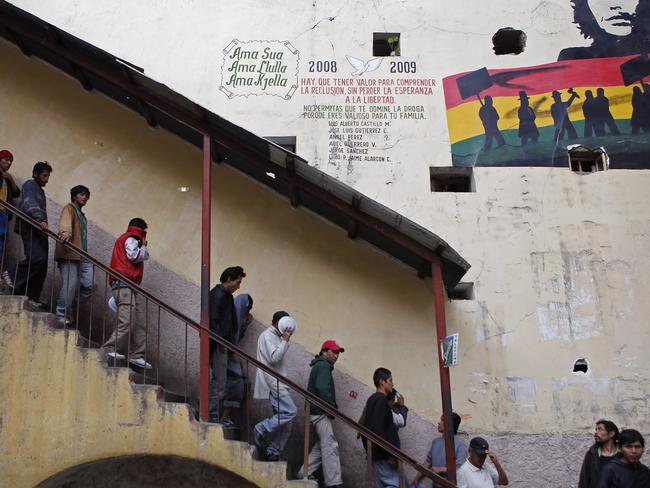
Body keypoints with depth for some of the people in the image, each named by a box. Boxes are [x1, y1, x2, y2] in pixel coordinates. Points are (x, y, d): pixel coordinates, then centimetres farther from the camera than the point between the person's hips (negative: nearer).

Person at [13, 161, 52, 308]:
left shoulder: (40, 190, 30)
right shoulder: (30, 185, 1)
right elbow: (29, 204, -17)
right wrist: (40, 220, -32)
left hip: (39, 230, 9)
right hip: (30, 228, -9)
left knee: (42, 267, -1)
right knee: (38, 257, -26)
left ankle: (32, 297, -1)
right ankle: (15, 279, -11)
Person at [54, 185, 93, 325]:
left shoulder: (81, 215, 29)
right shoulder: (69, 209, 2)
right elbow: (65, 222, -21)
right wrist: (66, 232, -42)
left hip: (81, 256, 8)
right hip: (69, 254, -8)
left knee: (88, 285, -3)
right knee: (70, 284, -15)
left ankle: (69, 310, 9)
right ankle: (61, 315, -5)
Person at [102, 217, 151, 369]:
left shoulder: (126, 239, 31)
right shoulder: (130, 239, 2)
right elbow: (135, 256, -12)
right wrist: (144, 247, 2)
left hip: (129, 287, 11)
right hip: (124, 284, -11)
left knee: (140, 323, 4)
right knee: (128, 321, -19)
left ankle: (136, 355, 1)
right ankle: (110, 348, -18)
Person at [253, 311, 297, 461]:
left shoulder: (276, 336, 22)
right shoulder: (267, 335, -8)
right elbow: (273, 357, -20)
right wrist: (285, 341, -15)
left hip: (278, 384, 10)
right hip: (272, 383, -10)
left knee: (284, 421, 6)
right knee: (290, 411, -18)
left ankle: (273, 452, 8)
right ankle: (260, 431, -8)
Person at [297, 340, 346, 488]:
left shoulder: (319, 366, 22)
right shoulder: (323, 366, -10)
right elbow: (322, 388, -23)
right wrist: (332, 406, -15)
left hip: (316, 411, 10)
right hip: (320, 412, -10)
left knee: (322, 445, 14)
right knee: (330, 446, -10)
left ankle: (304, 474, 15)